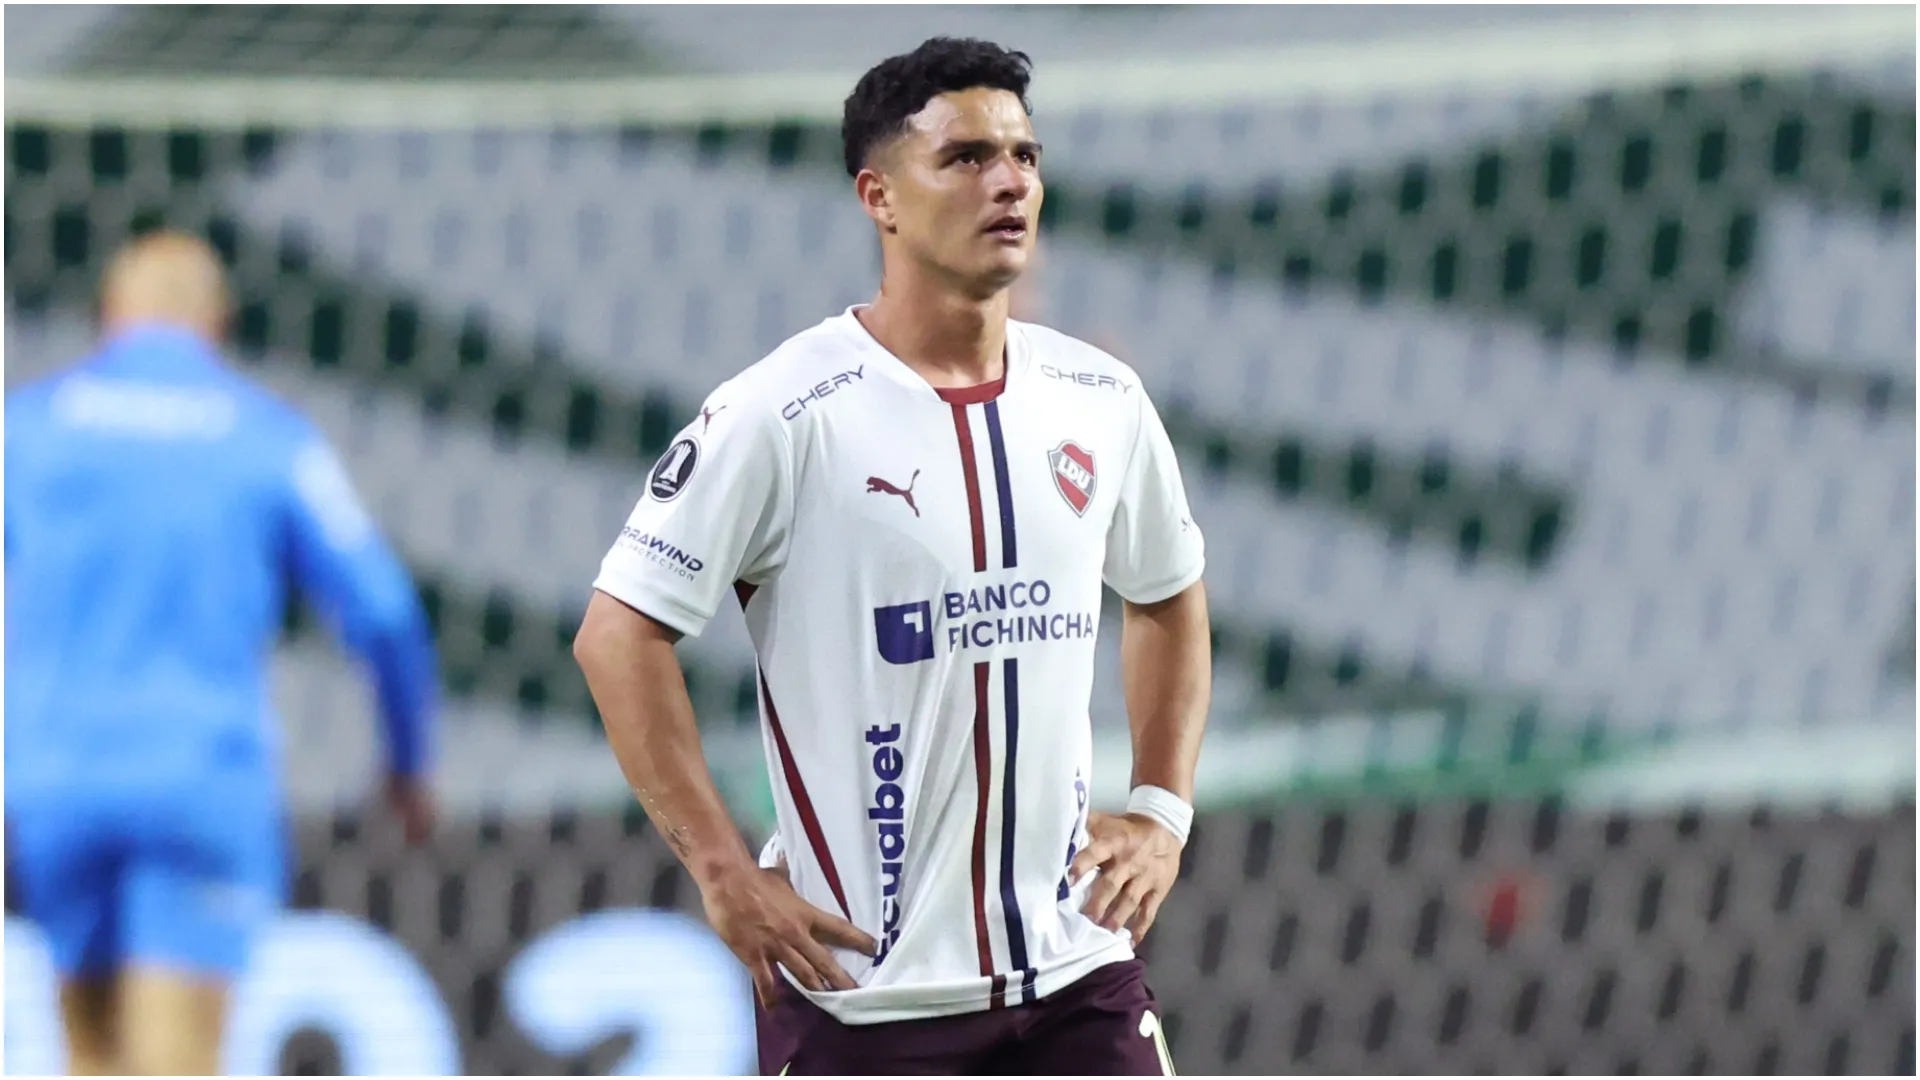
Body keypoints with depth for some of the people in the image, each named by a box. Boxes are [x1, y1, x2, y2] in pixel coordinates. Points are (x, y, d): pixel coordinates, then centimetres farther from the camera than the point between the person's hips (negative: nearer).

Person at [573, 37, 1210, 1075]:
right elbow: (618, 633, -10)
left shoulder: (1101, 401, 7)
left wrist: (1160, 812, 13)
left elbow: (1168, 596, 24)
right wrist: (723, 870, -13)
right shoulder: (785, 413, -11)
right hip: (861, 982, -5)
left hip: (1076, 962, 5)